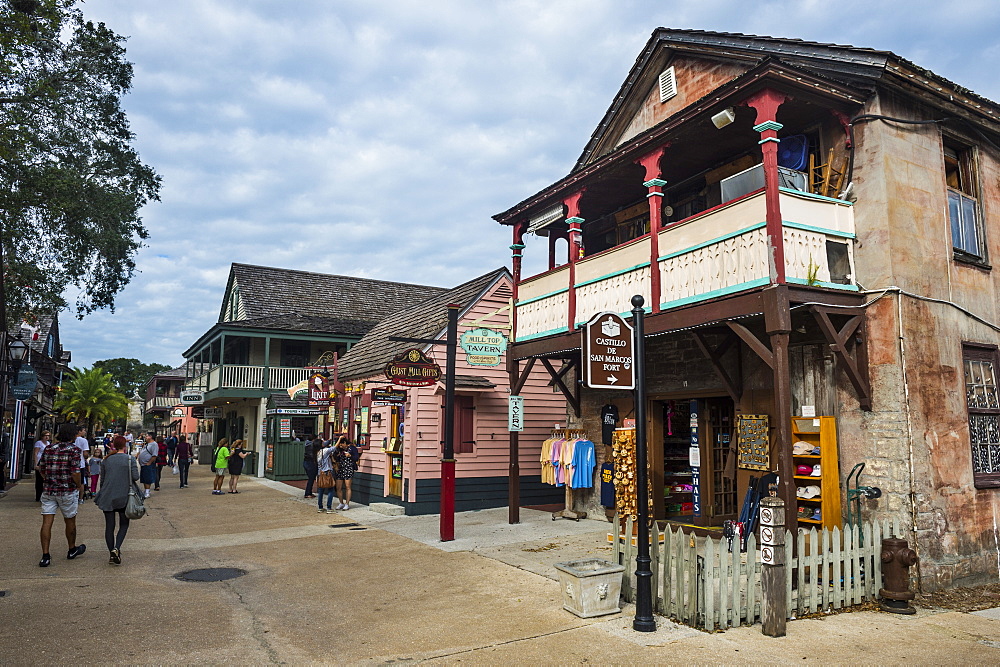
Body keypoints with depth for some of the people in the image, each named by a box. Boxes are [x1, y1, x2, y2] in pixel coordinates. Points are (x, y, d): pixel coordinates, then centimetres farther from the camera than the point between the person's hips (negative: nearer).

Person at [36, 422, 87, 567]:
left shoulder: (49, 448, 4)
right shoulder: (74, 449, -12)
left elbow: (41, 468, 9)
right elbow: (75, 472, -16)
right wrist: (80, 486, -1)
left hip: (48, 490, 4)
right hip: (67, 490, -4)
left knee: (47, 522, 3)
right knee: (70, 521, 13)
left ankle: (45, 556, 0)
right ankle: (72, 550, 30)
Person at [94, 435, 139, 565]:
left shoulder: (106, 460, 5)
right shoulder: (130, 460, -6)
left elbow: (102, 480, 11)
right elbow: (135, 477, -12)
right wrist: (136, 468, 8)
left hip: (107, 497, 3)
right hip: (124, 497, -3)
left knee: (109, 526, 8)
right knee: (123, 525, 8)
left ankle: (111, 554, 12)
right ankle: (116, 549, -12)